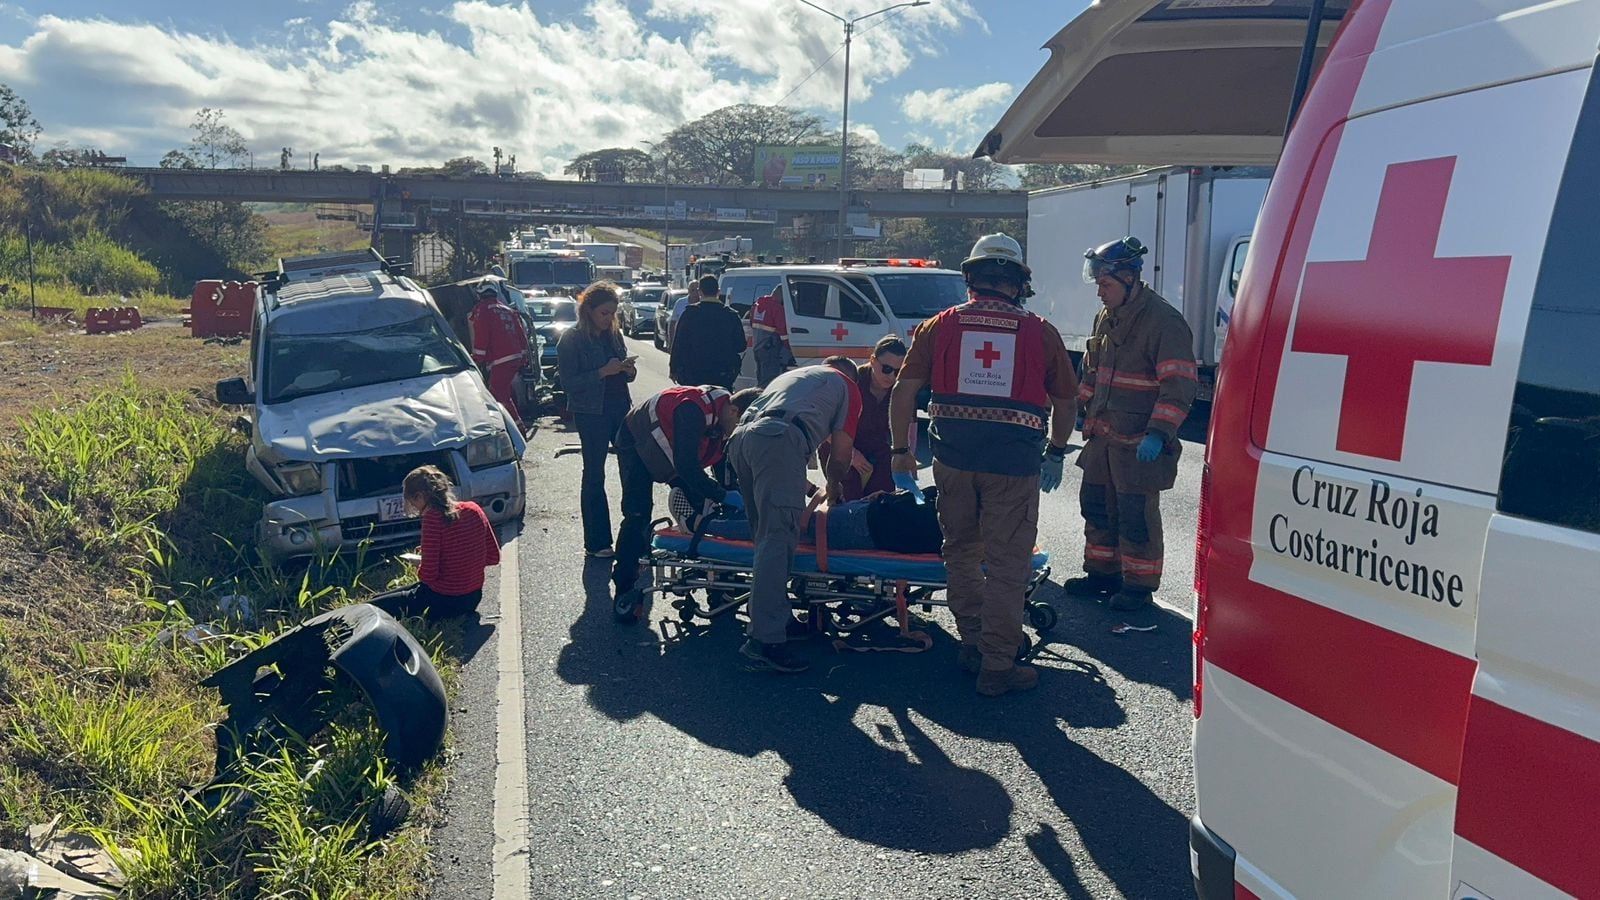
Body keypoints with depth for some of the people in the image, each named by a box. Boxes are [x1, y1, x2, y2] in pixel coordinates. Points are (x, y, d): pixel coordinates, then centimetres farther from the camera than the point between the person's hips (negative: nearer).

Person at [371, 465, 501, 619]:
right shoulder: (473, 509, 0)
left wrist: (419, 570, 2)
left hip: (444, 602, -8)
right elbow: (493, 557, 7)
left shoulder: (433, 518, -19)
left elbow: (428, 574, -18)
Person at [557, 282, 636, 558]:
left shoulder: (613, 334, 11)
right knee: (594, 476, 4)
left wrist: (628, 370, -3)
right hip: (592, 414, -5)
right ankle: (596, 543, 12)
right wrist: (603, 372, -21)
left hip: (621, 409, 5)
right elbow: (569, 383, -12)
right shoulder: (572, 339, -7)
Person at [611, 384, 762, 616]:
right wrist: (722, 495, -41)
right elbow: (686, 466, -44)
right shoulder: (693, 409, -41)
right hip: (636, 443, -7)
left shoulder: (728, 423, -16)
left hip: (677, 453, 7)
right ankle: (624, 590, -7)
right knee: (637, 516, -14)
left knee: (701, 508, -2)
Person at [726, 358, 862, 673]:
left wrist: (800, 487, 54)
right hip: (780, 441, -7)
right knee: (777, 541, -11)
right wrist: (833, 487, 40)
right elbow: (841, 455, 19)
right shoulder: (847, 387, 24)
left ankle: (777, 617, 23)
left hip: (740, 437, 7)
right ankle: (764, 641, -18)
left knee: (767, 534, 17)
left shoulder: (791, 374, 41)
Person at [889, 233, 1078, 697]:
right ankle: (997, 666, 9)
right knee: (1007, 564, 5)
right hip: (1013, 462, -2)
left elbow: (903, 390, 5)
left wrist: (901, 449, 14)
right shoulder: (1040, 332, 4)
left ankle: (972, 642, 28)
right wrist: (1056, 452, 26)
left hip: (953, 457, 2)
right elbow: (1066, 402, 12)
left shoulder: (940, 325, 7)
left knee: (962, 550, 19)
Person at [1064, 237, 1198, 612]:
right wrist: (1080, 408, 22)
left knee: (1136, 517, 1)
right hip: (1102, 436, 8)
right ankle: (1102, 572, 33)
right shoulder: (1106, 318, 11)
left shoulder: (1164, 321, -17)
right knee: (1096, 505, 17)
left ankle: (1139, 585, 15)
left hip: (1139, 445, -8)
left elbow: (1179, 385, -22)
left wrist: (1158, 434, -28)